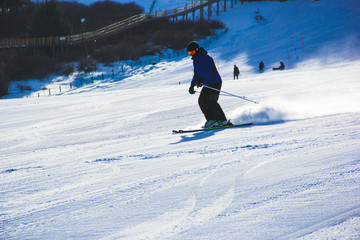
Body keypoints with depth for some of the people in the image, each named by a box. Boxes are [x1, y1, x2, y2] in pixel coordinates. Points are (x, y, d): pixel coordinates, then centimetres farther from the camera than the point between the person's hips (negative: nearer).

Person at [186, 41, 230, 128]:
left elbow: (208, 71, -31)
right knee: (201, 101, -2)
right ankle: (211, 120, 1)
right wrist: (192, 85, 26)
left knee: (211, 101, -19)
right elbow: (196, 74, 26)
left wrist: (201, 80, -45)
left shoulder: (206, 58, -16)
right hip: (207, 84, 9)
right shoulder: (195, 60, 13)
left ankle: (223, 121, -16)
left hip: (215, 82, -9)